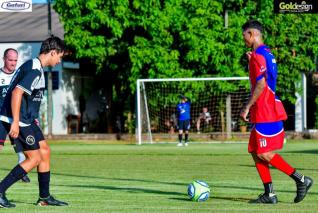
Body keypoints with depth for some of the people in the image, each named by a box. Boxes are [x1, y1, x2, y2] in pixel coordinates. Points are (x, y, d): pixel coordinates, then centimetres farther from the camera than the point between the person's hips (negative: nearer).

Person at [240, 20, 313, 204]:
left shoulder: (258, 55, -13)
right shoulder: (268, 54, 17)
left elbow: (261, 84, -21)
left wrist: (247, 107, -17)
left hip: (265, 113, -10)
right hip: (268, 111, 10)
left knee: (264, 154, -9)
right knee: (256, 152, 9)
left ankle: (301, 180, -7)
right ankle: (269, 194, 7)